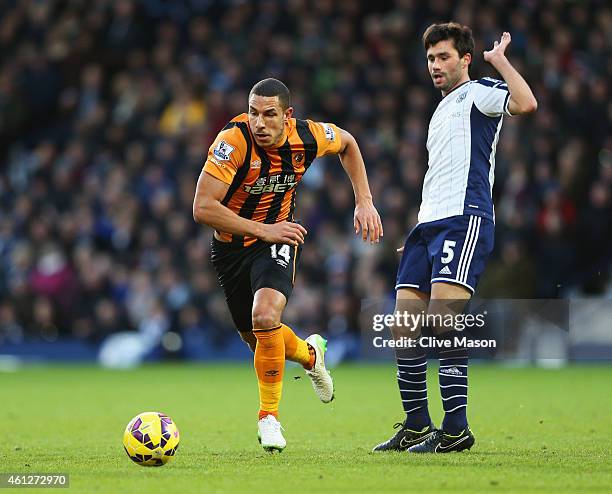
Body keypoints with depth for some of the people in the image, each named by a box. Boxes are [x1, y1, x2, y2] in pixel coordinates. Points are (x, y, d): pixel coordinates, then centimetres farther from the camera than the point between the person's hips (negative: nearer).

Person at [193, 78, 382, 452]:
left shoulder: (307, 137, -17)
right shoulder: (233, 141, -28)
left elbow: (347, 143, 8)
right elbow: (202, 208, -30)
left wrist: (365, 202, 1)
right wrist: (263, 230, -32)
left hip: (278, 238, 0)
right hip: (231, 242, 1)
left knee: (265, 317, -27)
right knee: (254, 337, 14)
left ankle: (269, 416, -11)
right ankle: (309, 353, 49)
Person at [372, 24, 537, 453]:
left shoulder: (479, 93, 2)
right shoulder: (442, 111, 28)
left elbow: (526, 103, -20)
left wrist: (499, 58, -12)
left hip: (464, 220, -9)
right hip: (428, 224, 9)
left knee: (441, 318, -21)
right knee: (404, 328, 2)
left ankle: (456, 429, -17)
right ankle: (416, 428, 11)